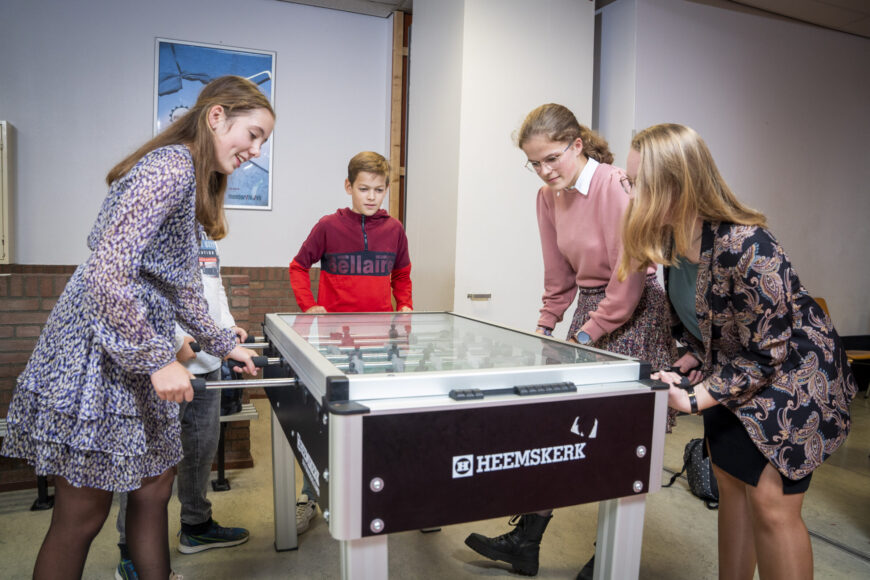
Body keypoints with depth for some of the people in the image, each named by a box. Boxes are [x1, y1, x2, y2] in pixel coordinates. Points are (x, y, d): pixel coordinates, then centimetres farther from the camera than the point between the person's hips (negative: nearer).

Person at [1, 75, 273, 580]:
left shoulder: (192, 180, 15)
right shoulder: (171, 167, -18)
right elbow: (106, 272, -27)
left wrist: (224, 344, 21)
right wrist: (160, 359, -23)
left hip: (136, 363, 10)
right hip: (98, 355, -10)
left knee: (156, 486, 17)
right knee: (83, 514, 5)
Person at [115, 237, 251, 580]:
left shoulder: (207, 235, 16)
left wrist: (228, 326, 9)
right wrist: (174, 342, -22)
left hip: (207, 362, 9)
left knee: (203, 447, 18)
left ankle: (196, 526, 36)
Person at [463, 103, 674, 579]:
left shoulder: (615, 187, -17)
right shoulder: (548, 197, 5)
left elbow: (630, 276, -18)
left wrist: (589, 333, -16)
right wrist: (545, 326, 9)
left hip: (633, 314, -7)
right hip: (588, 308, 7)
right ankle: (525, 542, 20)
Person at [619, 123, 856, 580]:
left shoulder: (745, 249, -34)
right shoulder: (670, 240, -10)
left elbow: (766, 354, -25)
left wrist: (694, 400, -29)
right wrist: (687, 366, -8)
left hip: (792, 374, -7)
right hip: (732, 367, 8)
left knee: (770, 498, -7)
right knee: (729, 479, 15)